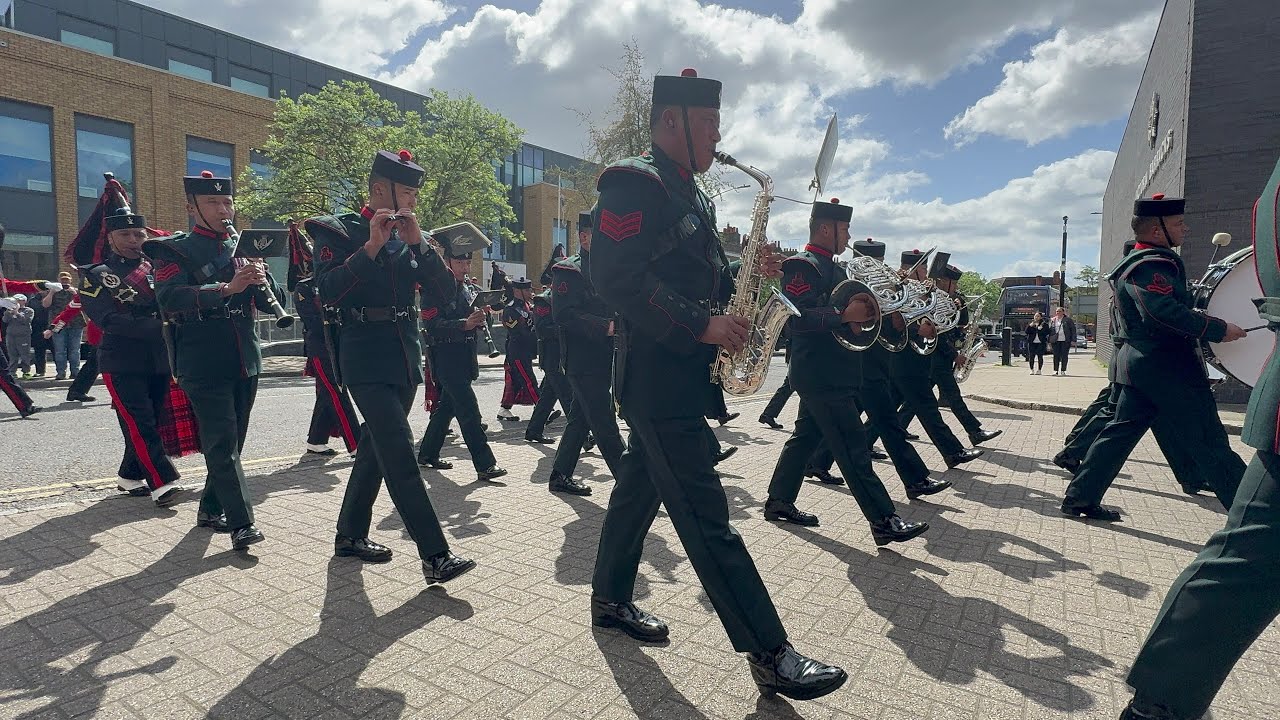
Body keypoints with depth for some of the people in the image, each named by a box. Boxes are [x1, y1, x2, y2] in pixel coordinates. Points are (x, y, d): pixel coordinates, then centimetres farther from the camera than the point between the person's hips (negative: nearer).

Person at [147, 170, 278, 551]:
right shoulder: (173, 251, -1)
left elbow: (272, 302, 9)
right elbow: (169, 299, -18)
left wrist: (263, 281, -14)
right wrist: (225, 288, -30)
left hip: (245, 362, 5)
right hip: (204, 365, -5)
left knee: (232, 441, 13)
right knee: (222, 443, -7)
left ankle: (211, 508, 28)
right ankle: (242, 523, -6)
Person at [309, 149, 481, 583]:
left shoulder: (409, 236, 13)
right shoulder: (338, 231, -2)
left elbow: (444, 290, 2)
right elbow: (327, 293, -16)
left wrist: (418, 241, -11)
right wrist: (371, 246, -22)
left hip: (405, 356, 6)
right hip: (367, 357, -6)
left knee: (375, 448, 13)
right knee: (400, 452, -13)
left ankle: (350, 535, 29)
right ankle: (436, 556, -13)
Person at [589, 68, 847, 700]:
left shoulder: (691, 196, 19)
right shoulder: (634, 184, -11)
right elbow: (616, 277, -22)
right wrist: (702, 327, -23)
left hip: (679, 376, 10)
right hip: (657, 376, -10)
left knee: (640, 488, 18)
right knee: (706, 515, -7)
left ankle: (610, 598, 35)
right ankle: (771, 656, 0)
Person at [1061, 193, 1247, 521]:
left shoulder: (1135, 261, 18)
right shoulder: (1152, 264, -15)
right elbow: (1164, 311, -30)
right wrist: (1218, 329, -25)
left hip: (1137, 364, 10)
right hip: (1168, 365, -10)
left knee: (1121, 431, 10)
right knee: (1211, 442, -1)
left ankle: (1081, 497, 10)